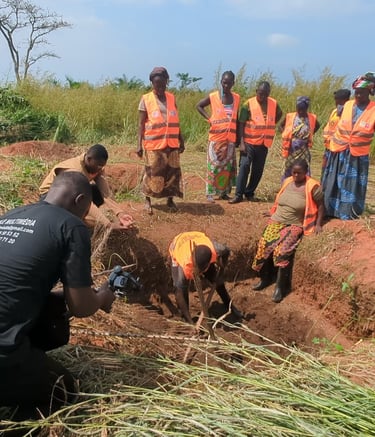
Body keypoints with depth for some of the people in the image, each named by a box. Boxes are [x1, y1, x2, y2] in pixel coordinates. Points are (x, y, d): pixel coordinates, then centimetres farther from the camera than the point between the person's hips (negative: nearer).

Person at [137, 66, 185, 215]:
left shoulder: (172, 98, 8)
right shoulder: (146, 99, -2)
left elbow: (176, 122, 14)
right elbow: (141, 124, -3)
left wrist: (181, 140, 14)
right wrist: (139, 144, -9)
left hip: (171, 143, 3)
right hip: (153, 144, -3)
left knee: (172, 172, 6)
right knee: (152, 173, 2)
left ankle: (170, 200, 19)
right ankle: (147, 200, 17)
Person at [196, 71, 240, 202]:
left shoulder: (236, 98, 7)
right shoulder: (213, 97, -3)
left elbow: (236, 118, 12)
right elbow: (199, 106, 9)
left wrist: (238, 138, 7)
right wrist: (209, 118, -4)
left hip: (230, 139, 4)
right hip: (216, 138, -4)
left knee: (228, 166, 7)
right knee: (214, 165, -4)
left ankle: (224, 192, 17)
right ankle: (210, 193, 2)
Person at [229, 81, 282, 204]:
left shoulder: (274, 103, 2)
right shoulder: (248, 104, -9)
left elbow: (279, 114, 25)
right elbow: (241, 124, -9)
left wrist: (270, 126, 11)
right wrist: (241, 143, -16)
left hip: (264, 143, 4)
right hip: (249, 142, -4)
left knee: (258, 170, 7)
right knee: (244, 166, -13)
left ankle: (249, 193, 20)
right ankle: (238, 195, -9)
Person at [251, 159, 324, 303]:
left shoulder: (312, 186, -6)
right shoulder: (287, 182, 10)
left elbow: (320, 205, 1)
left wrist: (318, 224, -6)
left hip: (294, 225, -5)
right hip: (276, 221, 5)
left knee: (282, 251, -29)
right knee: (264, 246, -18)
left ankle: (281, 287, -18)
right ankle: (265, 278, 3)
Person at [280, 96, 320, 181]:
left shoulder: (312, 118, -3)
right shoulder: (289, 116, -6)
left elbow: (317, 126, 17)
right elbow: (281, 125, 10)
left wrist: (309, 135, 6)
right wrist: (285, 135, -3)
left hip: (303, 150, 0)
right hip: (291, 150, 0)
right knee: (288, 171, 9)